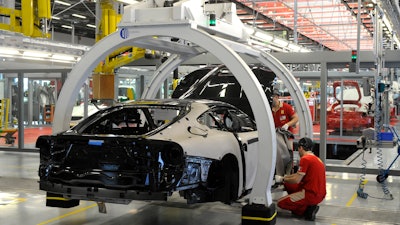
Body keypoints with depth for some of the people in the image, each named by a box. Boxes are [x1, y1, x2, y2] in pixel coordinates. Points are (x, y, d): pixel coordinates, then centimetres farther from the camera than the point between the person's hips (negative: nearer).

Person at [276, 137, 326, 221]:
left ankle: (308, 209, -6)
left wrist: (283, 180, 2)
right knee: (288, 184, 20)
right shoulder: (316, 158, 15)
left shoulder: (305, 158, -15)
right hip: (319, 194, 9)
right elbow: (300, 174, 26)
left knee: (281, 203, -3)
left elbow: (296, 180, -15)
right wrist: (285, 177, 25)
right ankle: (308, 206, 10)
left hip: (311, 195, -9)